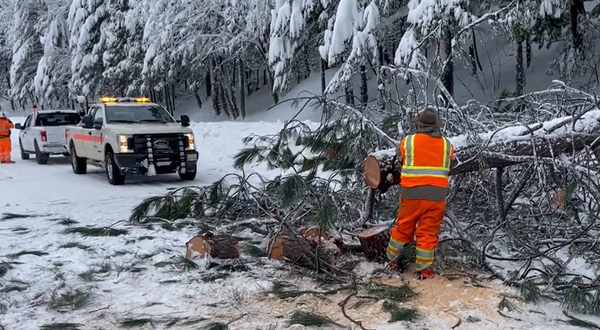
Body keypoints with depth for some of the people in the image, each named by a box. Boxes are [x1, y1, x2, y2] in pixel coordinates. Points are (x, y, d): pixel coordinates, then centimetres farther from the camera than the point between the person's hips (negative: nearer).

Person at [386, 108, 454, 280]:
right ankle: (423, 269, 9)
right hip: (436, 196, 0)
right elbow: (448, 167, 12)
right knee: (428, 233, 7)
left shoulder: (407, 142, -4)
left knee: (403, 228, 16)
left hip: (412, 195, 0)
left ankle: (392, 258, 30)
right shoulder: (447, 145, 1)